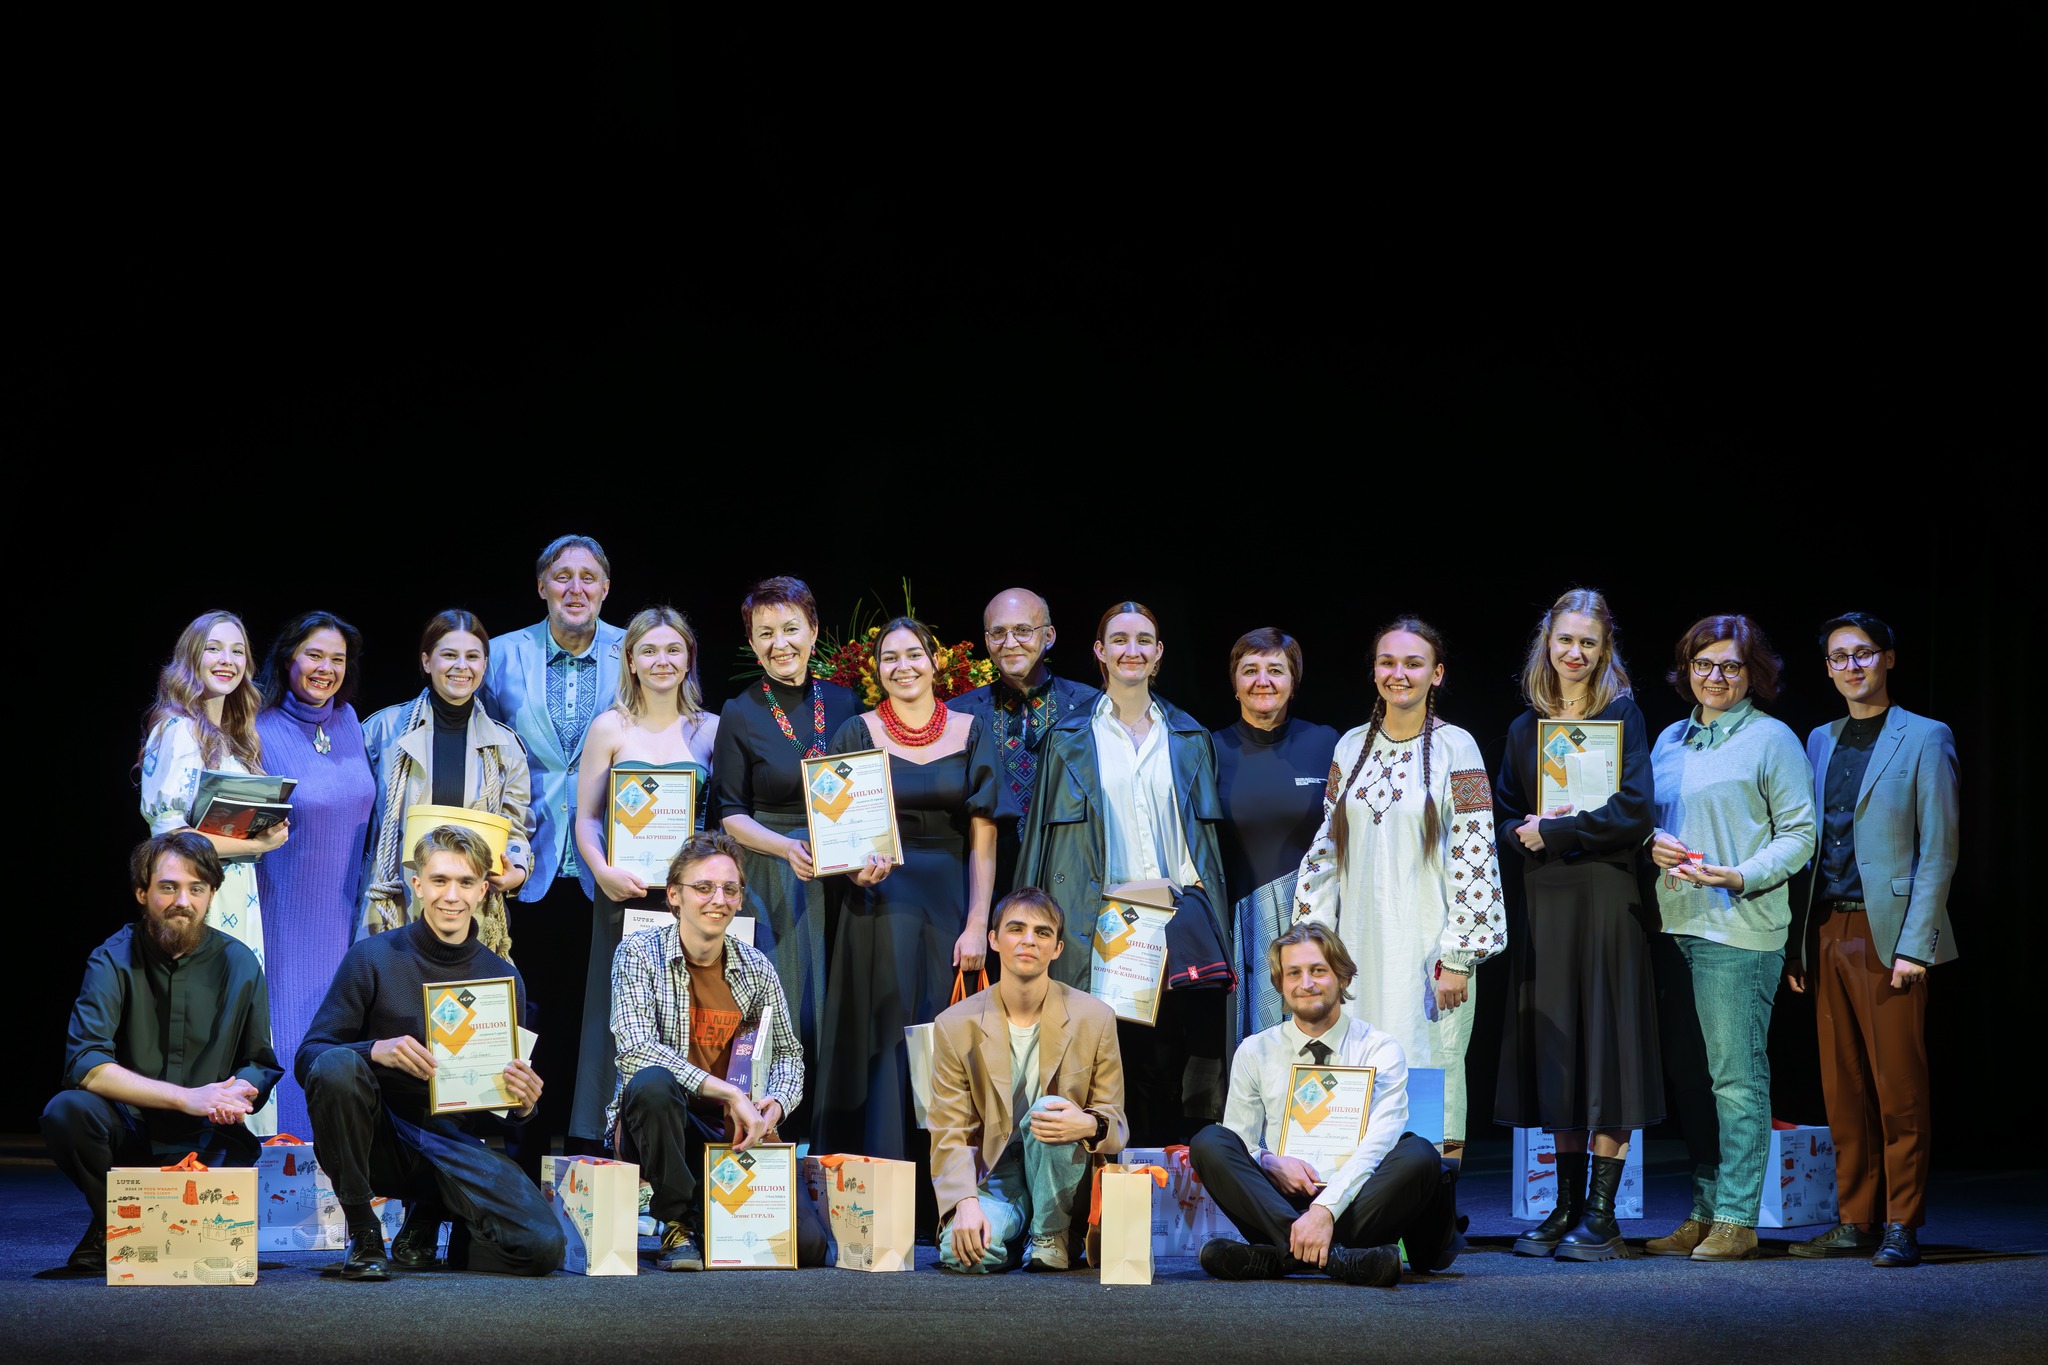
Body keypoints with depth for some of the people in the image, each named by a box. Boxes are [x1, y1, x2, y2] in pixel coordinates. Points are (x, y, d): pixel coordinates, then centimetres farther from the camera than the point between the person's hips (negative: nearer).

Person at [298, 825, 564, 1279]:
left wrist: (524, 1105, -13)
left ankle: (427, 1218, 11)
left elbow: (510, 1105, 12)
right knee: (336, 1066, -33)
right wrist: (376, 1050, -27)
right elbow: (308, 1056, -8)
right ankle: (362, 1233, -15)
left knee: (543, 1246, -22)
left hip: (458, 1146, 2)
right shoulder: (374, 957, -3)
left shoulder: (502, 977, 5)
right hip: (381, 1139, -2)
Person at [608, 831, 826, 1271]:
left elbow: (787, 1053, 11)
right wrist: (729, 1093, -25)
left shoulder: (756, 968, 7)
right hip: (660, 1127, -3)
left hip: (735, 1133, 3)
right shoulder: (640, 954, -6)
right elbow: (636, 1050, -19)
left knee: (809, 1245, -17)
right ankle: (677, 1227, -17)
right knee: (651, 1083, -39)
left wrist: (774, 1105, -13)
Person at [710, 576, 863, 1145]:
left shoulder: (844, 705, 8)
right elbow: (730, 815, -2)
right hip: (770, 882, -3)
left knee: (835, 1008, 1)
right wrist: (787, 848, -18)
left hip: (840, 879, 3)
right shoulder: (740, 716, 0)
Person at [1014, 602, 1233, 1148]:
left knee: (1173, 1064, -5)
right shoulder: (1070, 738, 9)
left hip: (1178, 920, 2)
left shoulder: (1189, 738, 14)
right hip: (1100, 925, -2)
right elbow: (1045, 832, 7)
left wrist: (1197, 885, 5)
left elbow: (1209, 832, 18)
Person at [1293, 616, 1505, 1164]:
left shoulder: (1455, 747, -2)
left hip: (1428, 946, -4)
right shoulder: (1352, 746, 11)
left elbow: (1475, 852, -7)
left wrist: (1458, 957, -12)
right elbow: (1326, 849, 14)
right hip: (1360, 944, 4)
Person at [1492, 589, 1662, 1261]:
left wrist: (1551, 831, -8)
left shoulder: (1622, 716, 1)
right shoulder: (1525, 728, 14)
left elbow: (1634, 812, -10)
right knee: (1555, 1052, 5)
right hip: (1543, 903, 5)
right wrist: (1526, 832, -7)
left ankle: (1601, 1217, -3)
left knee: (1606, 1050, -5)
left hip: (1605, 901, -5)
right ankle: (1566, 1207, 11)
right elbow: (1504, 820, 15)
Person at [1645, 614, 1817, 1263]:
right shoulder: (1669, 741, 18)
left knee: (1736, 1074, -7)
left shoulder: (1771, 740, 0)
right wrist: (1653, 845, 0)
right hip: (1675, 923, 6)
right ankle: (1703, 1214, 15)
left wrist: (1740, 876, -17)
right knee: (1687, 1076, 8)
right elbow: (1648, 816, 23)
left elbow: (1799, 836, -3)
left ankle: (1736, 1219, -3)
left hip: (1739, 928, -6)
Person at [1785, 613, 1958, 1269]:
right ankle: (1856, 1221, 12)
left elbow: (1938, 851, -5)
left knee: (1898, 1087, -3)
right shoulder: (1819, 742, 17)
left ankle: (1901, 1226, 2)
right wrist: (1800, 944, 9)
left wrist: (1915, 944, -13)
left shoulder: (1924, 739, 0)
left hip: (1888, 935, -5)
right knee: (1843, 1088, 6)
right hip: (1828, 936, 5)